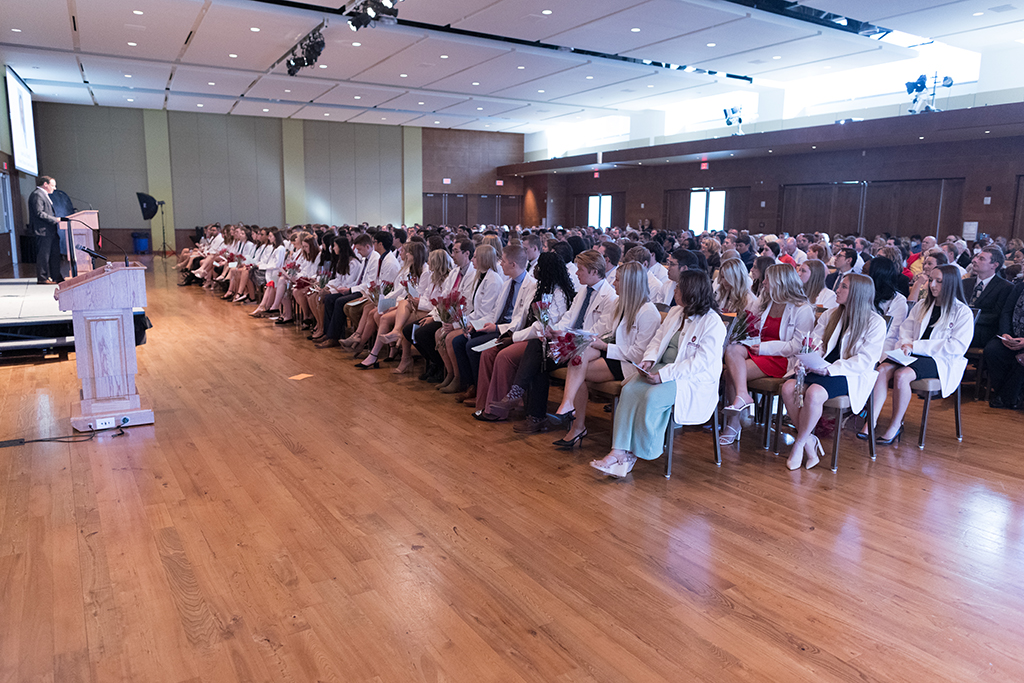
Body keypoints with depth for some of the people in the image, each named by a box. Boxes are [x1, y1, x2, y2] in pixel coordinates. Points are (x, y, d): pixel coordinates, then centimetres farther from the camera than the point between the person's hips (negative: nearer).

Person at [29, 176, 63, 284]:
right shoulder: (37, 195, -11)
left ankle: (56, 276, 18)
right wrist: (55, 220, -20)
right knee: (43, 255, -6)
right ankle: (42, 278, -1)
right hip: (43, 230, -11)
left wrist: (56, 219, 12)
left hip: (51, 230, 11)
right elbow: (39, 213, -19)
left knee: (55, 254, 12)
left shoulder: (44, 195, 21)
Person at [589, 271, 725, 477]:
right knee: (630, 390, -19)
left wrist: (664, 375, -25)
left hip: (693, 379, -7)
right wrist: (649, 360, -4)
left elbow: (699, 362, -20)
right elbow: (657, 339, 18)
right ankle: (619, 451, -25)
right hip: (664, 370, 7)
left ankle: (637, 452, -14)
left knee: (653, 397, -32)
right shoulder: (675, 312, 14)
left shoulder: (713, 323, -12)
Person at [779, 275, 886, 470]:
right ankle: (809, 442, -13)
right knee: (789, 388, -23)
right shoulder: (831, 315, 16)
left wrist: (831, 369, -22)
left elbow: (865, 360, -12)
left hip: (851, 375, -6)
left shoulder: (875, 322, -3)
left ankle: (799, 445, -15)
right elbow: (814, 341, 10)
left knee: (814, 393, -34)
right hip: (822, 369, 6)